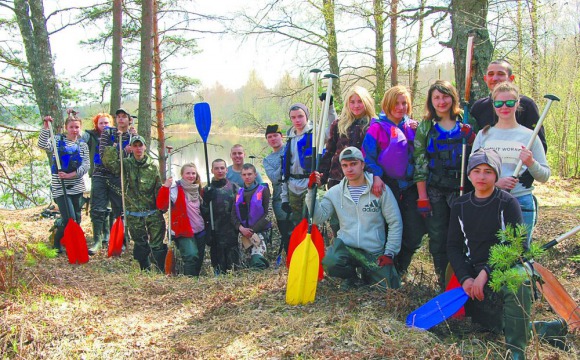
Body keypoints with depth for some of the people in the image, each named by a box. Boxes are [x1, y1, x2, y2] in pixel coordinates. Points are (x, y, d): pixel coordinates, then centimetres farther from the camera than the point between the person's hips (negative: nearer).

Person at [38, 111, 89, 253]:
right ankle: (57, 243, 14)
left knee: (77, 219, 7)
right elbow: (43, 145, -18)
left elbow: (86, 166, -2)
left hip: (76, 187, 4)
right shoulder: (58, 140, 2)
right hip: (59, 187, -4)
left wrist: (70, 175, -15)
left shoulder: (82, 145, 8)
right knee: (69, 219, -10)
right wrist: (46, 127, -25)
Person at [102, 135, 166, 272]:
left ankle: (162, 271, 8)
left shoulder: (153, 167, 3)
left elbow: (159, 189, 3)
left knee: (157, 244, -2)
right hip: (134, 215, 1)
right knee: (140, 244, 12)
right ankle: (145, 271, 27)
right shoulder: (125, 164, 3)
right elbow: (108, 161, -14)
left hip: (153, 212, -1)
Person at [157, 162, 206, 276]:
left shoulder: (197, 189, 8)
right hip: (184, 231, -6)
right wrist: (165, 187, -35)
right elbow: (161, 206, -26)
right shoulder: (175, 189, -12)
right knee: (191, 256, -23)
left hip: (200, 230, 7)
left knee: (199, 259, 12)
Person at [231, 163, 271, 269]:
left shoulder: (263, 190, 4)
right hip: (243, 232, 3)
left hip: (259, 231, -3)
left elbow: (267, 214, -3)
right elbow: (233, 214, 11)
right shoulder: (239, 193, 17)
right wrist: (241, 228, -8)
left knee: (257, 255, -28)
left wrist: (253, 230, -10)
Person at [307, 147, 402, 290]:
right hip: (345, 247, 0)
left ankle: (366, 273, 23)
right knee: (329, 263, -31)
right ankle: (350, 276, 7)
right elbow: (318, 218, -5)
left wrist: (389, 253, -6)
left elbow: (395, 223, 0)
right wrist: (312, 191, -14)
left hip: (375, 252, 0)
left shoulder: (380, 189, -2)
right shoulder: (335, 192, 5)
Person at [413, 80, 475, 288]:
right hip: (434, 189, 0)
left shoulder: (465, 126, 8)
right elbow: (419, 163, 0)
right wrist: (422, 197, -6)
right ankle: (445, 283, 16)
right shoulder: (425, 127, 5)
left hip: (461, 188, 0)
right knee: (438, 238, 3)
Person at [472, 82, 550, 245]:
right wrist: (495, 182, -14)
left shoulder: (529, 136, 5)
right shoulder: (484, 135, 8)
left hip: (522, 202, 0)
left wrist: (531, 163, -14)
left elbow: (544, 176, 7)